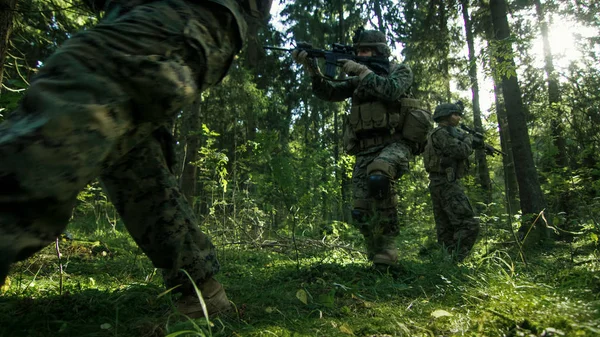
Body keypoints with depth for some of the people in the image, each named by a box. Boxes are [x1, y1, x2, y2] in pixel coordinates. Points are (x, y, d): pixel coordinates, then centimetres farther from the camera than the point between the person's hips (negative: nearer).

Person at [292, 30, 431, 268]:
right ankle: (380, 259, 15)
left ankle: (385, 256, -22)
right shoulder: (358, 80, 21)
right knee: (361, 212, -2)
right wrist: (312, 69, -4)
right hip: (365, 151, 6)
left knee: (378, 177, -37)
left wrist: (362, 70, -10)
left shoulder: (400, 70, 8)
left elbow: (391, 90, -14)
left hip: (394, 144, -5)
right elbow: (329, 92, 10)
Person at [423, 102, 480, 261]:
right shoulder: (440, 133, -9)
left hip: (440, 185, 11)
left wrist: (468, 143, 15)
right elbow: (461, 151, -18)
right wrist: (468, 139, 1)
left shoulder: (447, 134, 23)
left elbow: (457, 155, 27)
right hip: (446, 184, -11)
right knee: (469, 224, -14)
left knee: (446, 229, 9)